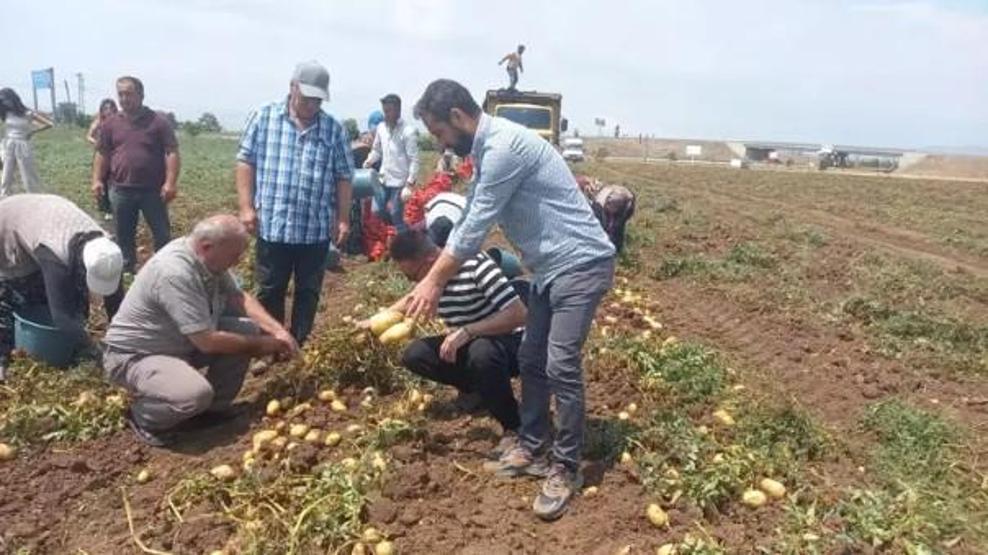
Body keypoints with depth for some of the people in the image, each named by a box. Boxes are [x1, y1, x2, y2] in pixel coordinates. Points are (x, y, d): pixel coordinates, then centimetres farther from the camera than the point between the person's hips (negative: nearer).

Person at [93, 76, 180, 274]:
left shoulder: (158, 121, -3)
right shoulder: (110, 123, 8)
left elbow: (172, 153, -7)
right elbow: (102, 154, 12)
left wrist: (170, 182, -16)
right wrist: (97, 180, 2)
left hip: (153, 190, -3)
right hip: (121, 190, 3)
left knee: (162, 235, 3)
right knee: (124, 235, 13)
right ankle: (126, 270, 26)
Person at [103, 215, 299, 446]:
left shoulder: (206, 257, -7)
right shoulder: (175, 273, -34)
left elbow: (239, 297, 4)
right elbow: (208, 342, -32)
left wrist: (277, 330, -10)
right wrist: (260, 345, -19)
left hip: (180, 342, 9)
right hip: (133, 356, -9)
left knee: (247, 329, -7)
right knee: (197, 394, -34)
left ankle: (216, 407, 8)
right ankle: (142, 415, -1)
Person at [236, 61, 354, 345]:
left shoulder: (334, 129, 4)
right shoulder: (263, 118, 1)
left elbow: (343, 177, 5)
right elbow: (246, 162, 2)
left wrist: (343, 219, 2)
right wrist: (246, 207, -4)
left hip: (317, 229, 1)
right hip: (272, 225, -1)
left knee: (309, 293, 10)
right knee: (269, 291, 9)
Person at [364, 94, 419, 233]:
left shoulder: (408, 131, -13)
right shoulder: (381, 127, 6)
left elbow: (414, 161, -14)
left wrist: (409, 185, -20)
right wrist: (368, 162, -1)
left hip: (400, 181, -6)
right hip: (383, 179, 6)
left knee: (396, 217, -3)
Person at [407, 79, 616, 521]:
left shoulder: (504, 146, -20)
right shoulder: (488, 151, 12)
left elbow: (477, 227, -18)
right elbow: (466, 222, 16)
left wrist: (435, 282, -7)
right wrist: (431, 281, 14)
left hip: (581, 265, -10)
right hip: (550, 268, 10)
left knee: (561, 366, -11)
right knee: (531, 359, 12)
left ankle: (566, 469, 3)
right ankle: (532, 449, 25)